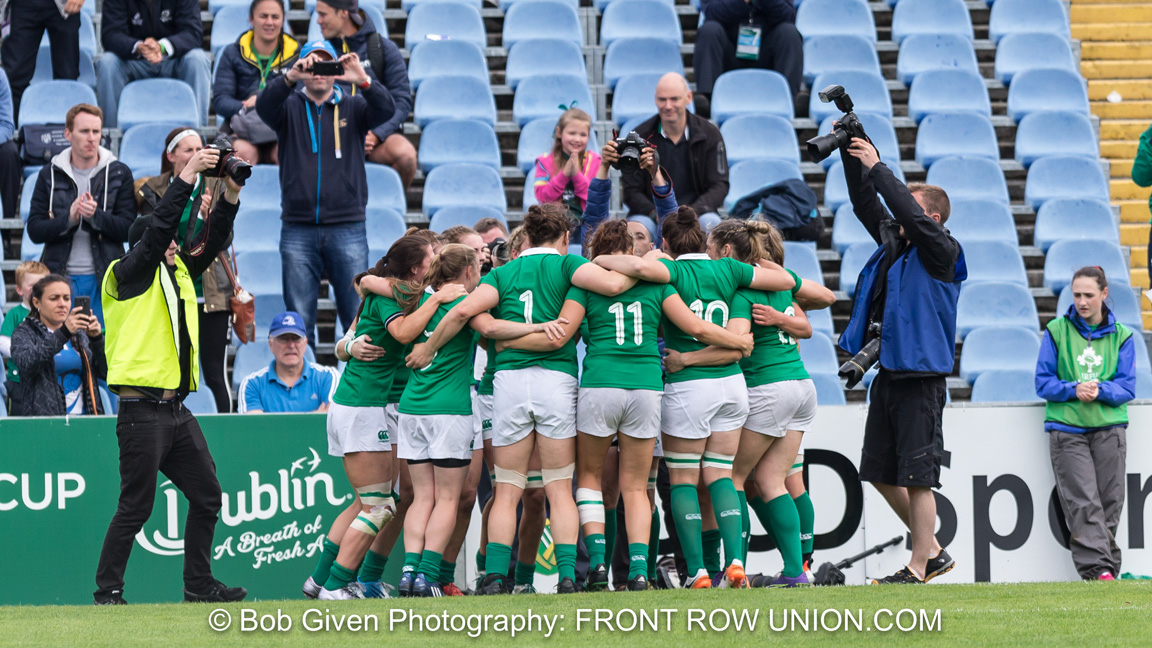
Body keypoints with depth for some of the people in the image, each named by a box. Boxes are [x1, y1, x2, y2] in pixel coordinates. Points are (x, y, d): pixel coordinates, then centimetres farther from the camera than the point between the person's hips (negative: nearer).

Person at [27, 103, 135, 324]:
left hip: (105, 279, 0)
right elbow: (35, 231, 2)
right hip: (62, 277, 0)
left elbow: (128, 229, -1)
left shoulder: (119, 173, 6)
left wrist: (96, 216, -19)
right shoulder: (50, 175, 7)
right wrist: (68, 218, -16)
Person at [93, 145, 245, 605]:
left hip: (176, 408, 8)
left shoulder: (177, 273, 17)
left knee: (206, 496, 8)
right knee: (136, 506, -8)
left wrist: (230, 195, 2)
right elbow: (158, 227, -16)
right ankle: (107, 591, -3)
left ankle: (198, 584, 15)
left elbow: (211, 244, 15)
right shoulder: (129, 274, -4)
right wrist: (187, 176, -16)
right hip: (142, 409, -8)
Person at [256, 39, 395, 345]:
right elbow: (264, 106, -12)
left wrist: (363, 81, -29)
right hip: (298, 229, 0)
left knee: (359, 316, -3)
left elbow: (385, 110, -9)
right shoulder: (290, 106, 9)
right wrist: (290, 78, -32)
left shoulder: (352, 107, 10)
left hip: (347, 227, 0)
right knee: (299, 320, 1)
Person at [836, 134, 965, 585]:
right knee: (880, 472, 11)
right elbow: (866, 204, 12)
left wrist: (876, 166, -18)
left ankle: (918, 569, -1)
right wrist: (852, 154, 2)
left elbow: (910, 214, -21)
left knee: (916, 477, -6)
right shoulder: (893, 243, 14)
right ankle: (932, 552, 21)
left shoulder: (943, 252, -7)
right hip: (889, 373, 8)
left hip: (921, 377, -8)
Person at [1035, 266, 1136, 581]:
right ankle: (1097, 567, -20)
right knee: (1083, 503, -12)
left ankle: (1108, 567, 8)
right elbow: (1043, 382, 3)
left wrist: (1099, 390, -15)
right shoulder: (1057, 331, 6)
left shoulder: (1121, 336, 9)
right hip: (1067, 430, -1)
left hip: (1109, 428, 2)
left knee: (1109, 502, 0)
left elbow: (1127, 387, 5)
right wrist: (1074, 390, -14)